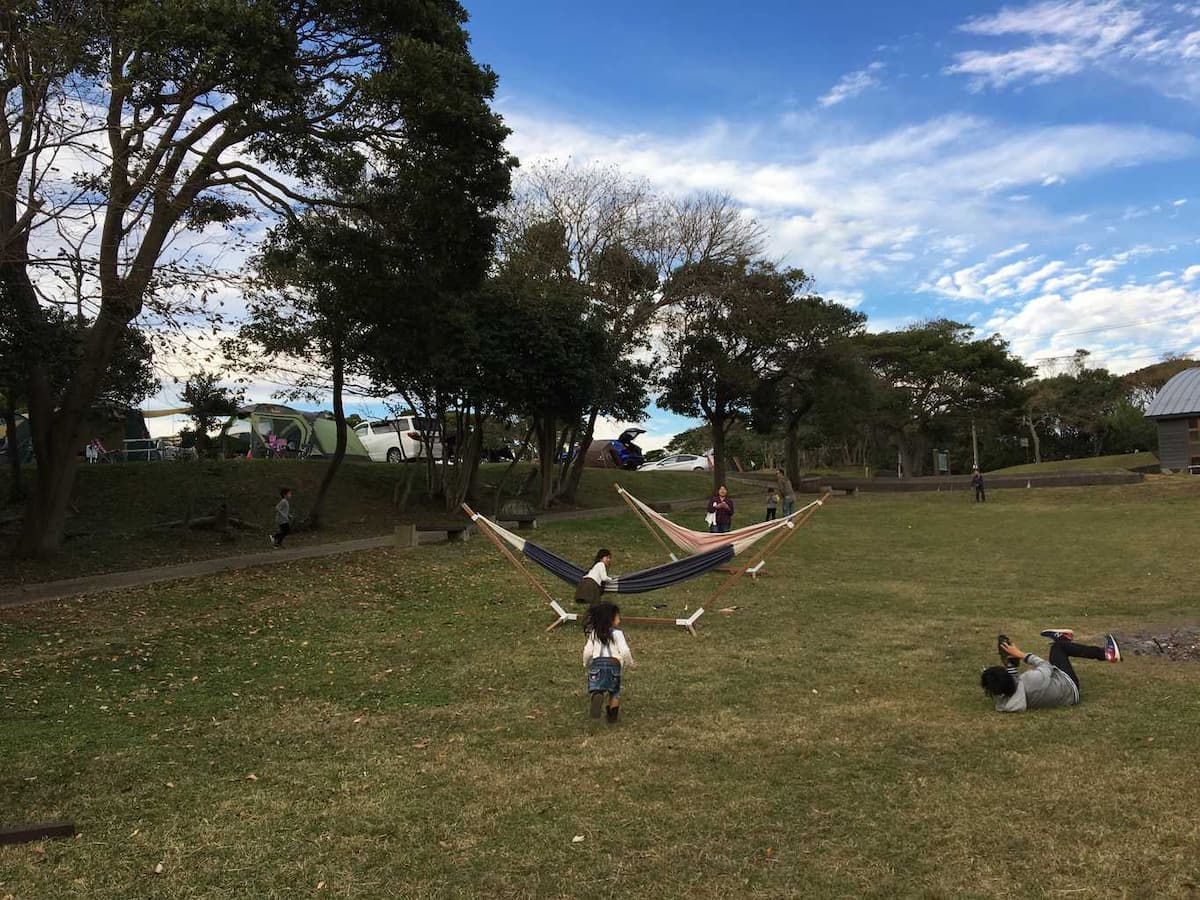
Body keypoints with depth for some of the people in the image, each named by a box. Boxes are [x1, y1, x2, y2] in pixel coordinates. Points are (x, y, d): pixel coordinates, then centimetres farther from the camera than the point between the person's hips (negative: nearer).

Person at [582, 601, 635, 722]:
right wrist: (630, 663, 10)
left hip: (597, 662, 1)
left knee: (595, 689, -7)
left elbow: (588, 651, 9)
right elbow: (624, 650, -7)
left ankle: (597, 696, -40)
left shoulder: (594, 634, 12)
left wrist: (586, 664, 27)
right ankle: (613, 714, 5)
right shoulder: (617, 633, 2)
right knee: (615, 691, 18)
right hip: (614, 663, -1)